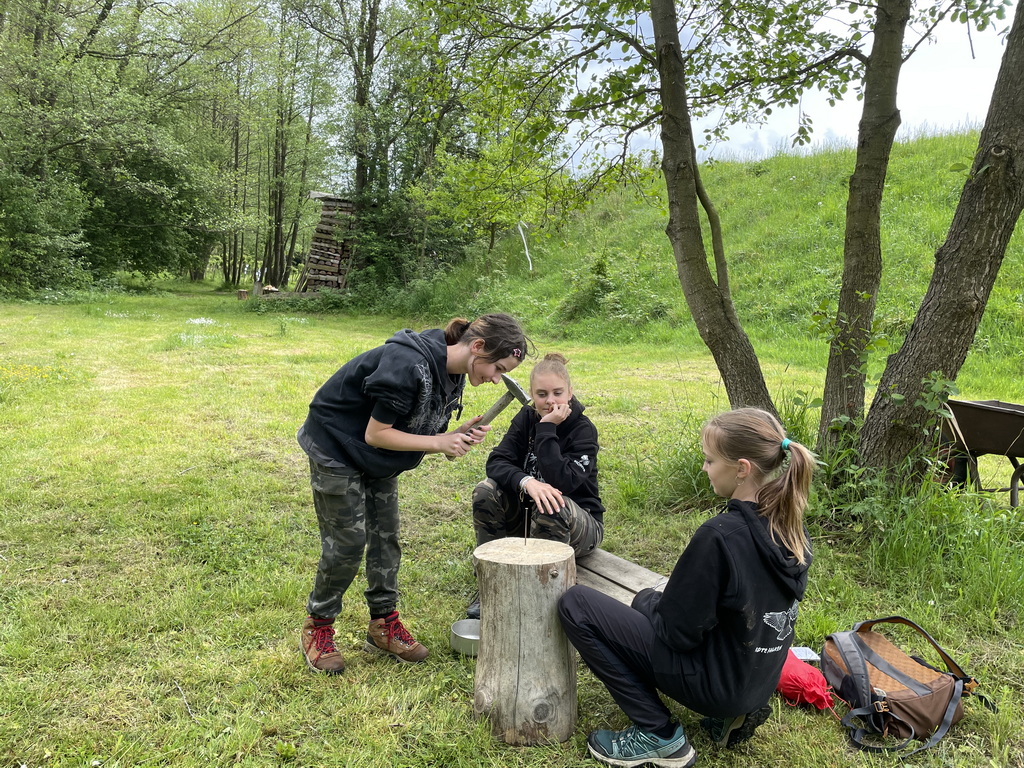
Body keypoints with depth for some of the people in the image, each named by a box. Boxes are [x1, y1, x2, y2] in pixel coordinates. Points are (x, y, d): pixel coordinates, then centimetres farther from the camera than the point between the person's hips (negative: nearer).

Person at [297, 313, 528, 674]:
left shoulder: (452, 376, -5)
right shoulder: (407, 364, -34)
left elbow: (426, 434, -1)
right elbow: (375, 434, -29)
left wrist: (457, 437, -20)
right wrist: (439, 443, -29)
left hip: (380, 462, 8)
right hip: (337, 450, -8)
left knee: (386, 537, 9)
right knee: (348, 542, -3)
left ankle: (384, 623, 23)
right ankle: (317, 627, 17)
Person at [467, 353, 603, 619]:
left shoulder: (583, 429, -17)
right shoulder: (526, 418, -3)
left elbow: (562, 482, -31)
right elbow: (496, 462, -16)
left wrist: (547, 429, -29)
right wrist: (526, 482, -36)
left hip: (580, 524, -4)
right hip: (527, 515, 4)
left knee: (550, 508, -37)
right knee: (486, 491, -20)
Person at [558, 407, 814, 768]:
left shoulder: (720, 535, -29)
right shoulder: (792, 529, -4)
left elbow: (677, 631, -21)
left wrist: (646, 599, 0)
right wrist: (659, 597, 11)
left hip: (715, 681, -8)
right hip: (760, 681, 8)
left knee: (575, 604, -6)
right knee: (651, 601, 30)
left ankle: (659, 736, -1)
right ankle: (729, 715, 15)